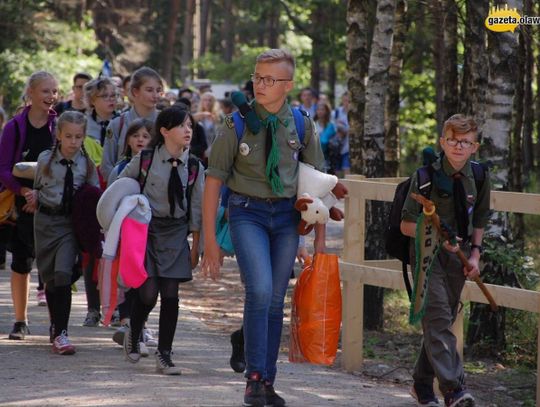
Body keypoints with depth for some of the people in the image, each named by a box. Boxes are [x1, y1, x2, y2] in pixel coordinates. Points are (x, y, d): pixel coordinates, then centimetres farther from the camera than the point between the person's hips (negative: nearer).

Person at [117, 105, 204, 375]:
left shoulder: (194, 167, 1)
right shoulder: (145, 160, -7)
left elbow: (196, 208, 7)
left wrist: (195, 245, 6)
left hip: (175, 232, 2)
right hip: (145, 229, -2)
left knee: (170, 293, -2)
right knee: (148, 292, -9)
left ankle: (164, 355, 6)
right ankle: (133, 335, 21)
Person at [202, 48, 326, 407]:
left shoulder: (302, 126, 0)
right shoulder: (238, 123, -6)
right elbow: (214, 180, -3)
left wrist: (320, 239, 3)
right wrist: (210, 240, -6)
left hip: (287, 214, 2)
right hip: (248, 212, -2)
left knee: (276, 300, 6)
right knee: (260, 290, -20)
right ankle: (255, 377, -12)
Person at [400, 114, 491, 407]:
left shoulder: (478, 177, 2)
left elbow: (479, 220, 16)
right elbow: (407, 225, -8)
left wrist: (475, 253, 4)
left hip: (458, 255, 5)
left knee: (441, 321, 10)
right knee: (438, 318, -17)